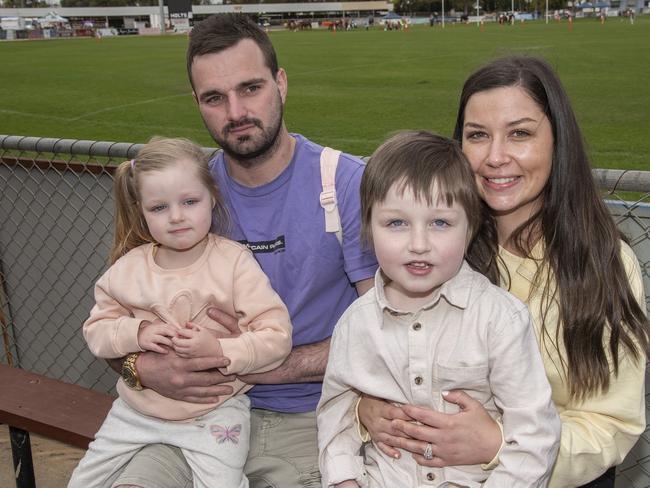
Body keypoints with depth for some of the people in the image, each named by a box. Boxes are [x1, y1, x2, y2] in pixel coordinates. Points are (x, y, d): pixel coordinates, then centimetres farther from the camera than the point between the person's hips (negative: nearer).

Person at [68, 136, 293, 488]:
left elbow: (277, 336, -18)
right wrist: (136, 333, -17)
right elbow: (96, 329, 3)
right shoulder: (128, 267, -4)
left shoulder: (235, 261, -14)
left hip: (214, 412, -4)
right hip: (136, 408, 4)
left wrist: (220, 351, -31)